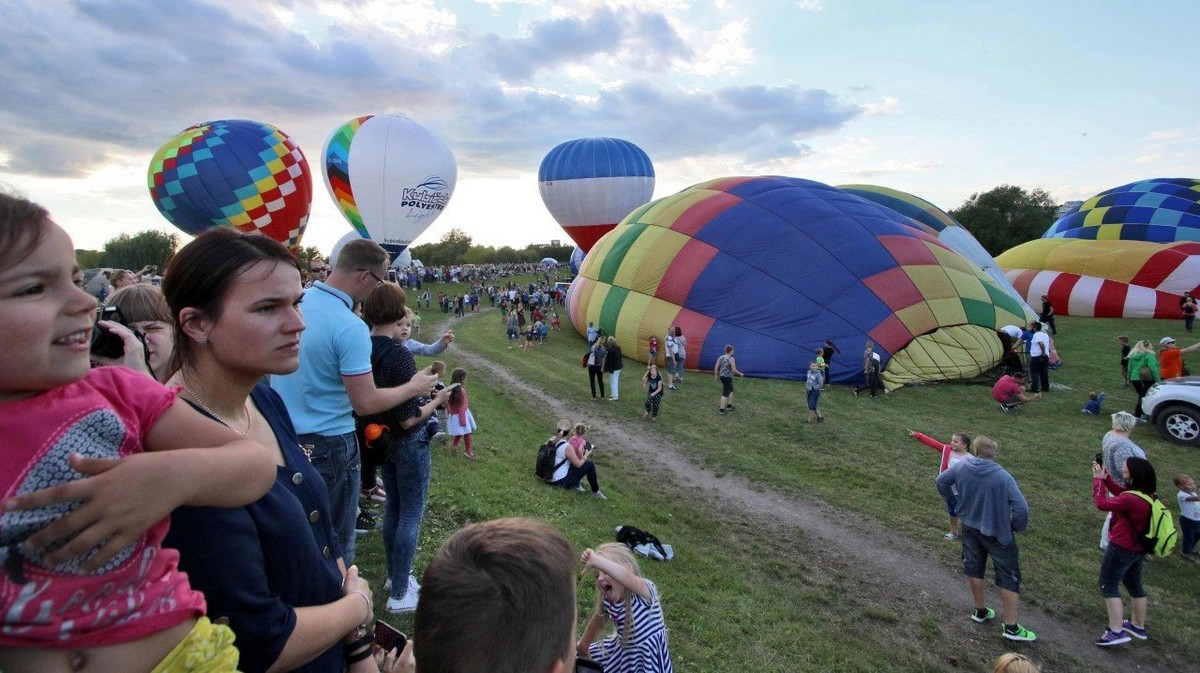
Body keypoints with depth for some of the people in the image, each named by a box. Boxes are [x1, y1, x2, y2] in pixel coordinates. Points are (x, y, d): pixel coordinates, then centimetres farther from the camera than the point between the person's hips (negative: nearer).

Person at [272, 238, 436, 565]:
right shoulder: (350, 328, -24)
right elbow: (365, 403, -21)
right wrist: (414, 387, -7)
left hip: (283, 437, 8)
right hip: (328, 445, -8)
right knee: (335, 541, 9)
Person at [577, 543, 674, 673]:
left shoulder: (644, 591, -31)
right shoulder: (608, 601, -10)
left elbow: (626, 576, -54)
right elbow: (597, 620, 12)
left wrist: (595, 560, -65)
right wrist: (582, 646, 16)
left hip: (648, 656, -6)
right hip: (622, 650, 6)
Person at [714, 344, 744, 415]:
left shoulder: (721, 357, 4)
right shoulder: (731, 359, -17)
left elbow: (716, 367, 3)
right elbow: (734, 370, -19)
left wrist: (716, 375, 14)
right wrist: (740, 374, -2)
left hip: (722, 376, 8)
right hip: (728, 378, -8)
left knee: (731, 390, 24)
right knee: (725, 393, -1)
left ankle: (729, 405, 30)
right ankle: (721, 410, 3)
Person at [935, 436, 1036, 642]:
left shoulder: (961, 467, -11)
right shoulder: (1002, 477, -25)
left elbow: (941, 481, 5)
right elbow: (1021, 508, -27)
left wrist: (952, 502, 18)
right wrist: (1017, 527, -7)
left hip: (970, 528, 4)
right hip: (997, 533, -4)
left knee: (974, 569, 19)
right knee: (1009, 578, 8)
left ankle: (980, 611, 34)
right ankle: (1011, 627, 13)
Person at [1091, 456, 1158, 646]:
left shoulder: (1131, 499, -31)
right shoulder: (1147, 494, -2)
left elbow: (1102, 504, -23)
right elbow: (1120, 492, 12)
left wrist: (1098, 480, -13)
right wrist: (1105, 476, 2)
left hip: (1122, 548, -9)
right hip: (1138, 548, 9)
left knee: (1108, 585, 0)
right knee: (1134, 585, 23)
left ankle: (1116, 632, -1)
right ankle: (1138, 626, 38)